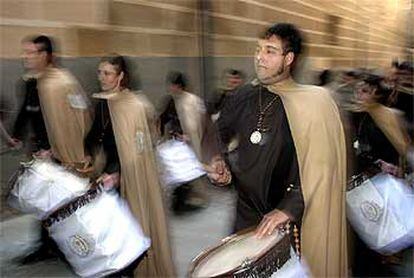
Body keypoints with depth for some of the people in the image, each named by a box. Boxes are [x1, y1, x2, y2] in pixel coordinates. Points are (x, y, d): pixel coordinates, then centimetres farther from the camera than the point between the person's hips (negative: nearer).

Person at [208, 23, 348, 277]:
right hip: (246, 215, 4)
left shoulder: (313, 102, -12)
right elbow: (218, 137, 16)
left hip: (293, 222, -4)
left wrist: (289, 208, -25)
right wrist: (218, 165, -2)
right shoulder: (245, 96, 3)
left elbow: (319, 166, -18)